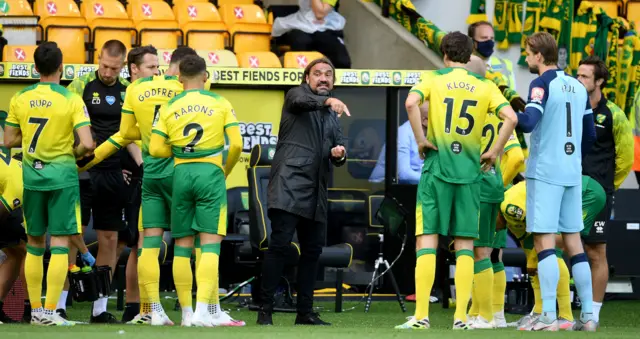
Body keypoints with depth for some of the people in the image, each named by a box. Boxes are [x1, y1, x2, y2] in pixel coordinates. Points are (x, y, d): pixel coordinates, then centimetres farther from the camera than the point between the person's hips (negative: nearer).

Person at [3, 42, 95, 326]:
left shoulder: (19, 99, 1)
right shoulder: (71, 101, -10)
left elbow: (9, 141, 7)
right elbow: (87, 144, -16)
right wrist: (74, 153, 5)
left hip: (32, 175, 4)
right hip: (62, 175, -4)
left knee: (34, 243, 13)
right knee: (60, 243, -1)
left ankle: (35, 310, 15)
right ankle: (50, 311, -6)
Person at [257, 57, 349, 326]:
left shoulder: (332, 115, 24)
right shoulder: (297, 94, 5)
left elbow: (339, 147, 21)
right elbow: (300, 101, -20)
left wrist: (339, 155, -4)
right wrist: (328, 101, -39)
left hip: (316, 189, 7)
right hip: (290, 180, -7)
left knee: (312, 249, 7)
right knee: (280, 243, -13)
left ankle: (305, 312, 13)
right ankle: (265, 309, -14)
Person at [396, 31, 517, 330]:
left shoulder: (433, 79, 3)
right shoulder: (484, 86, 8)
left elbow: (411, 102, -17)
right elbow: (511, 118, -4)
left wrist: (420, 139, -8)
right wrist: (494, 152, 5)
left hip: (436, 168, -2)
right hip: (469, 172, 2)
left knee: (426, 240, 0)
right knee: (465, 245, 5)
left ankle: (421, 316, -7)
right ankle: (461, 317, 1)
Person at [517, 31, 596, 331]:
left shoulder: (542, 84, -9)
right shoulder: (578, 87, 12)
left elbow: (529, 122, -23)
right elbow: (590, 135, 16)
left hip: (545, 172, -6)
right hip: (572, 173, 6)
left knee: (544, 240, -7)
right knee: (573, 241, 9)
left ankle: (549, 316, -13)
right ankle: (587, 315, 7)